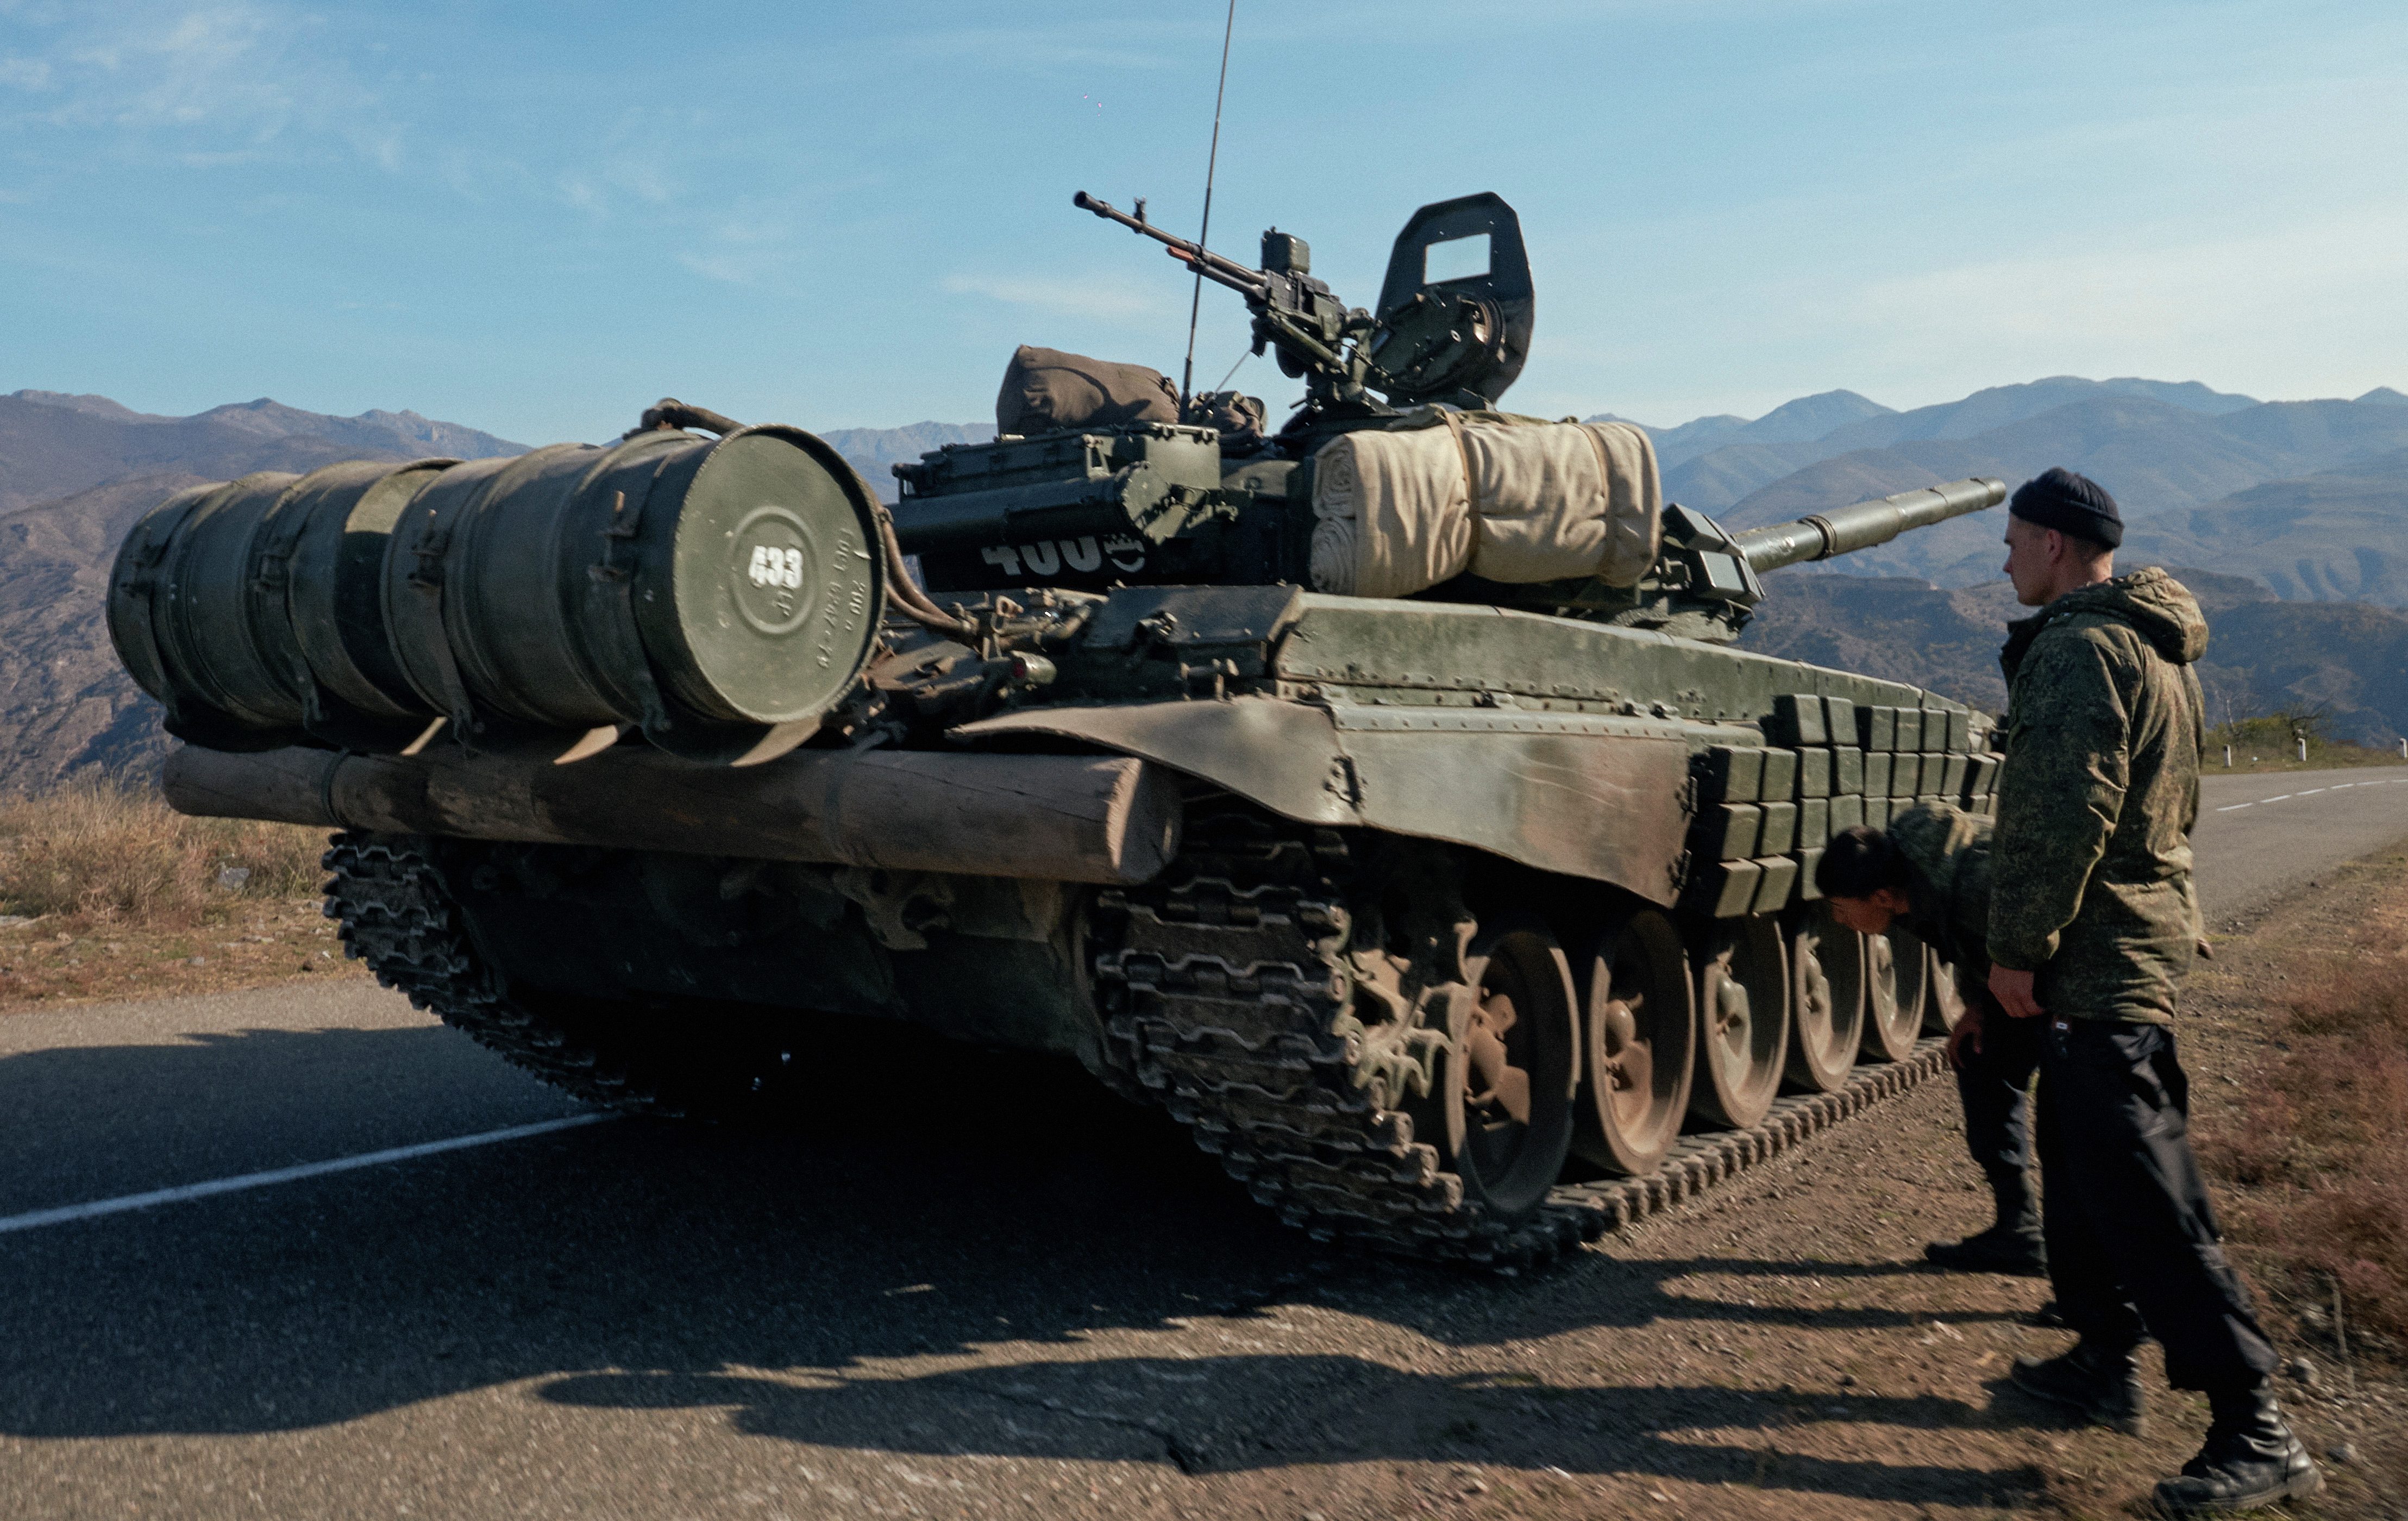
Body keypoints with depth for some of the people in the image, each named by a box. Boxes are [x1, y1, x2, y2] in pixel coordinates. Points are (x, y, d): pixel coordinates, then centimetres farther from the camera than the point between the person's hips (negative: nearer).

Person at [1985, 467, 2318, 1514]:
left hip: (2099, 959, -11)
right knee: (2080, 1158, 19)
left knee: (2146, 1198, -8)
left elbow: (2062, 819, -23)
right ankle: (2106, 1360, 29)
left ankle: (2256, 1433, -3)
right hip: (2146, 939, 11)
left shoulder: (2079, 649, -16)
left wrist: (2017, 949, -17)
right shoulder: (2155, 645, 17)